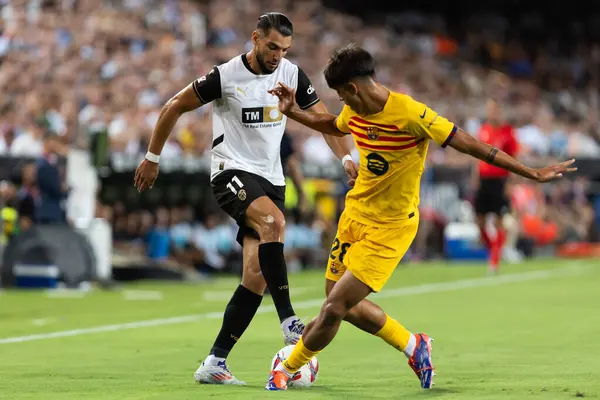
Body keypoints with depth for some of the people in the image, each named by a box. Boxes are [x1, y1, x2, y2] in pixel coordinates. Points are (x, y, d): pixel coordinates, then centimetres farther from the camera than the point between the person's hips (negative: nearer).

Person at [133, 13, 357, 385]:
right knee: (274, 221, -35)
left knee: (256, 276, -5)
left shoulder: (292, 74, 2)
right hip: (232, 171, -5)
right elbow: (174, 108, -1)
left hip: (271, 179, 5)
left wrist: (346, 157, -9)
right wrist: (152, 158, 4)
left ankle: (214, 363, 0)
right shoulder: (225, 76, -11)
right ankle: (289, 320, -32)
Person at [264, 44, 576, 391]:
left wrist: (533, 173, -20)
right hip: (355, 214, 8)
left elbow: (469, 144, -20)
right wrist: (292, 111, 13)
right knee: (345, 304, 13)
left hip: (392, 227, -8)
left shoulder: (410, 113, -24)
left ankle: (288, 369, 11)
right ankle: (413, 345, 34)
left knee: (335, 307, -11)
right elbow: (332, 126, 25)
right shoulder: (355, 113, -2)